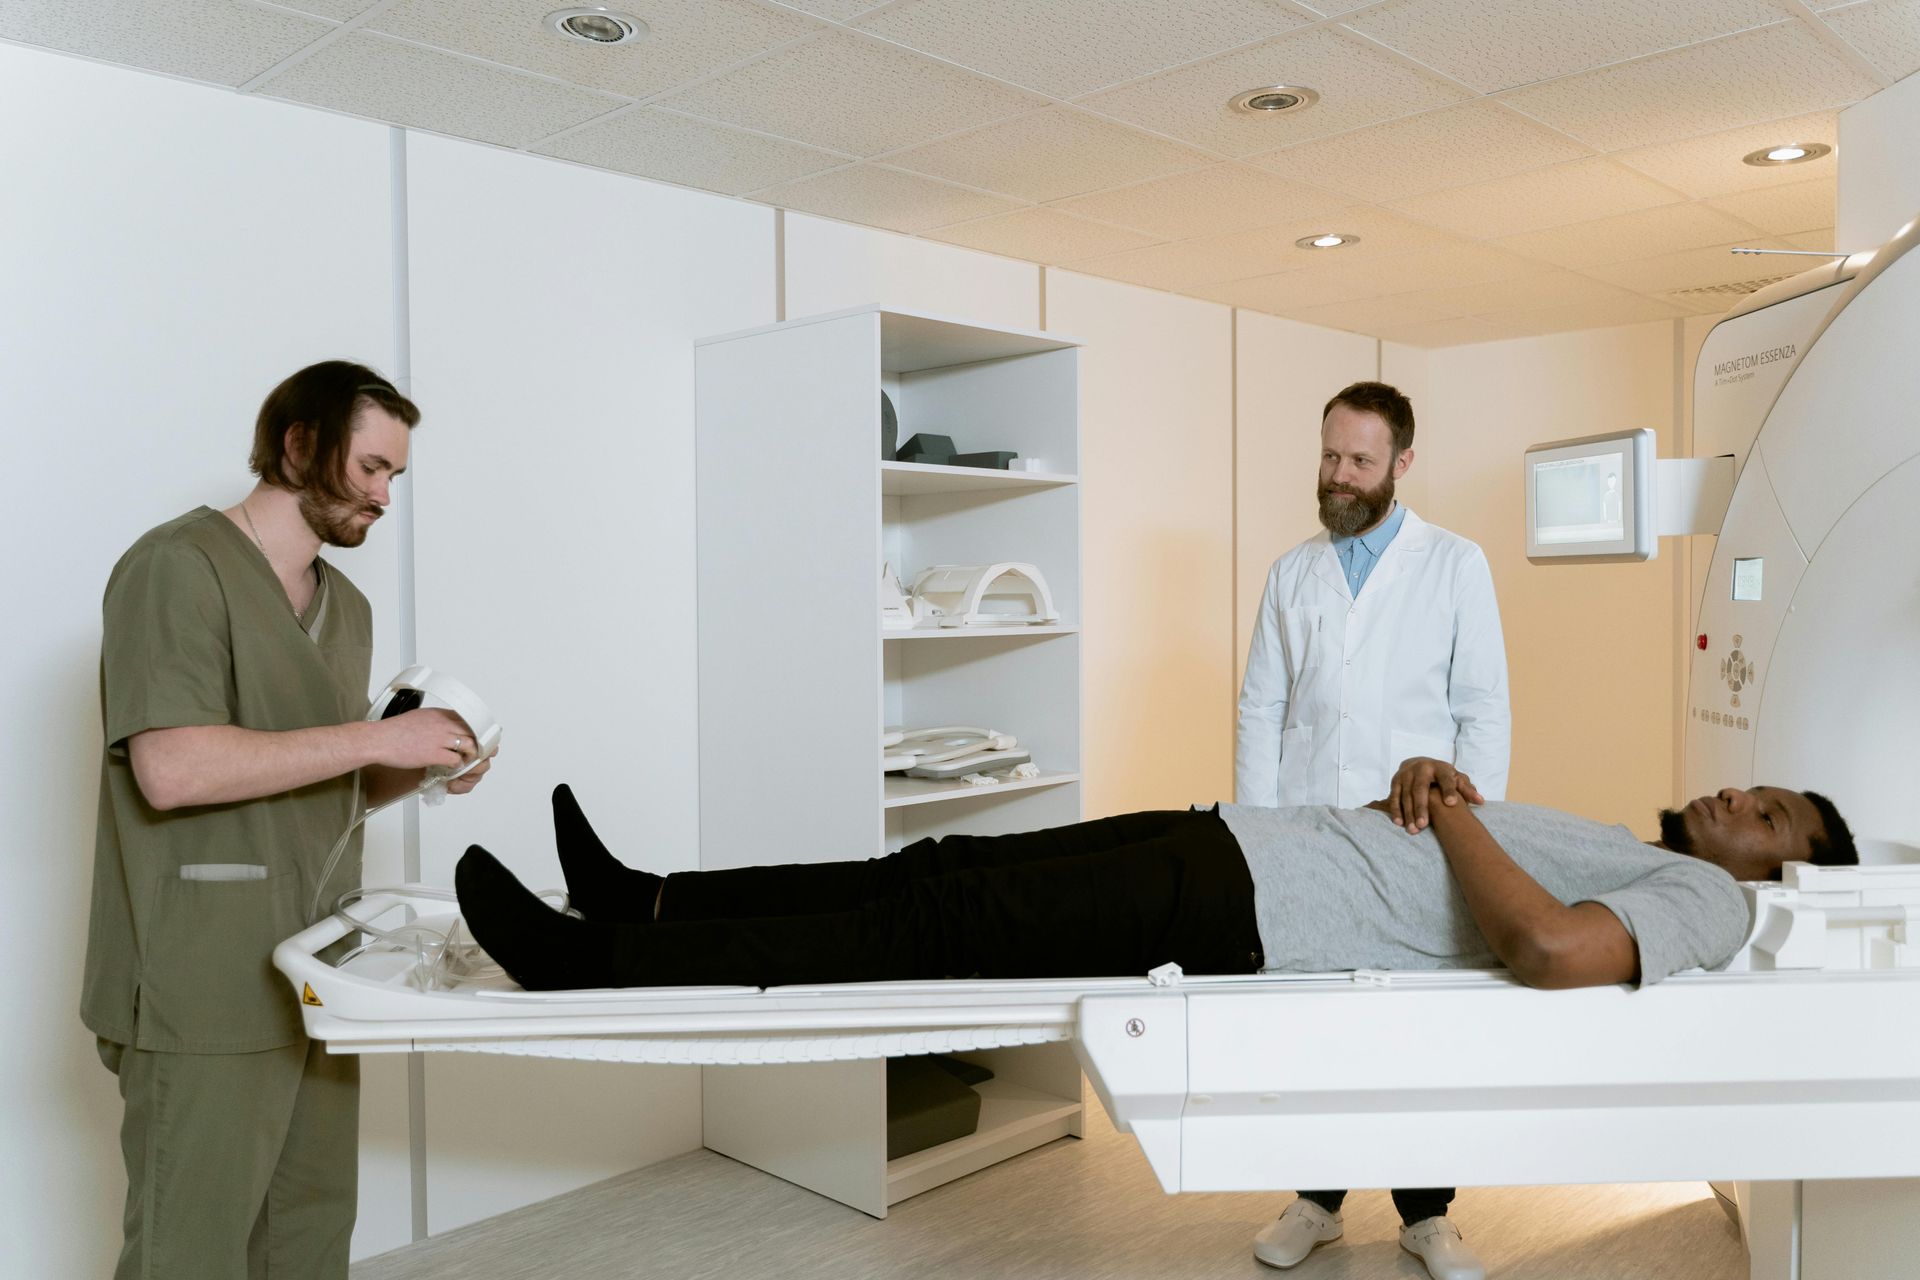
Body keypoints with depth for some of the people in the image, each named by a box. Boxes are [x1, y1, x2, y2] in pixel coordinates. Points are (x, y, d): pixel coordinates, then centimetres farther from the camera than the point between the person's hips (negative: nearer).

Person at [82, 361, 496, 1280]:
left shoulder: (347, 607, 17)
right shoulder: (180, 566, -9)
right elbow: (170, 770, -21)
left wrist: (418, 767, 3)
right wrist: (374, 735, -18)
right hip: (206, 996, -7)